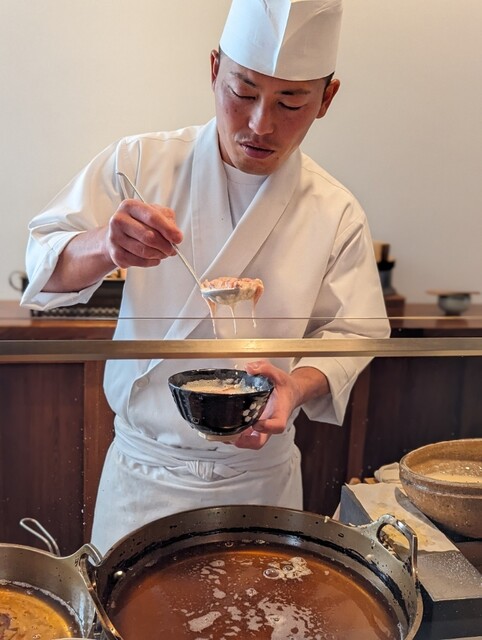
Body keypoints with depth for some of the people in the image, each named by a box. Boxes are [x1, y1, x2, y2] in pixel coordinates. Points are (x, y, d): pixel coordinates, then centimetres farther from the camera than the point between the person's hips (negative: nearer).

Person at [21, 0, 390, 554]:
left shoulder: (335, 214, -8)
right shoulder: (140, 165, -9)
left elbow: (351, 334, -2)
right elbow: (46, 267, -8)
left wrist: (301, 384, -24)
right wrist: (103, 248, -31)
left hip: (259, 475, 1)